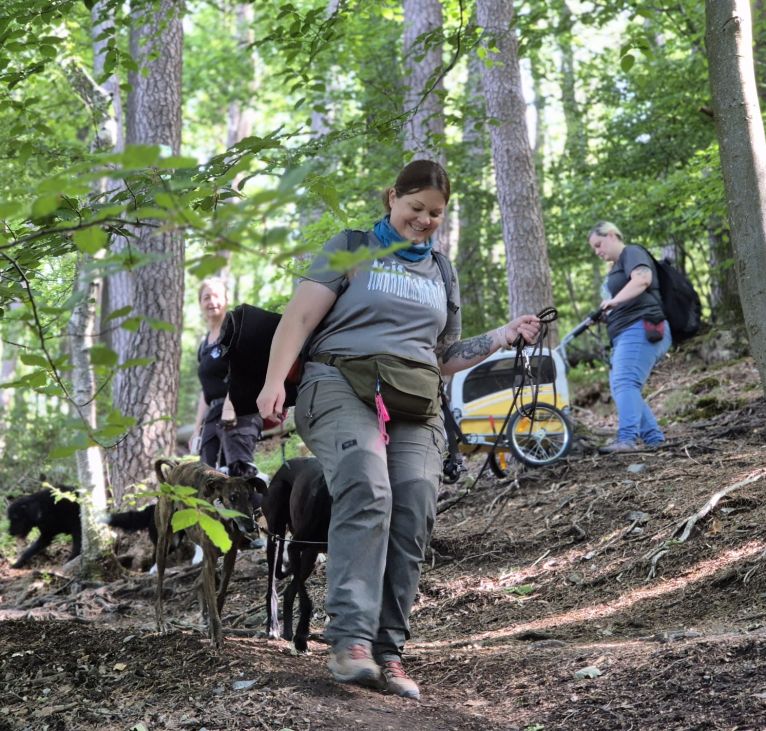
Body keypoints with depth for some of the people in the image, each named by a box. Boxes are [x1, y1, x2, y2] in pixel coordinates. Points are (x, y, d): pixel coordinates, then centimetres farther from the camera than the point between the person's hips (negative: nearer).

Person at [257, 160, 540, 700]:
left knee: (415, 509, -20)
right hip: (342, 386, -4)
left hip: (415, 406, 4)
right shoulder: (351, 249, 12)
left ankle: (387, 651, -18)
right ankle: (351, 640, -36)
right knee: (367, 492, -30)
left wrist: (502, 338, 20)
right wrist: (275, 380, -13)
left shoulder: (441, 276, 26)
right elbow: (300, 316, 2)